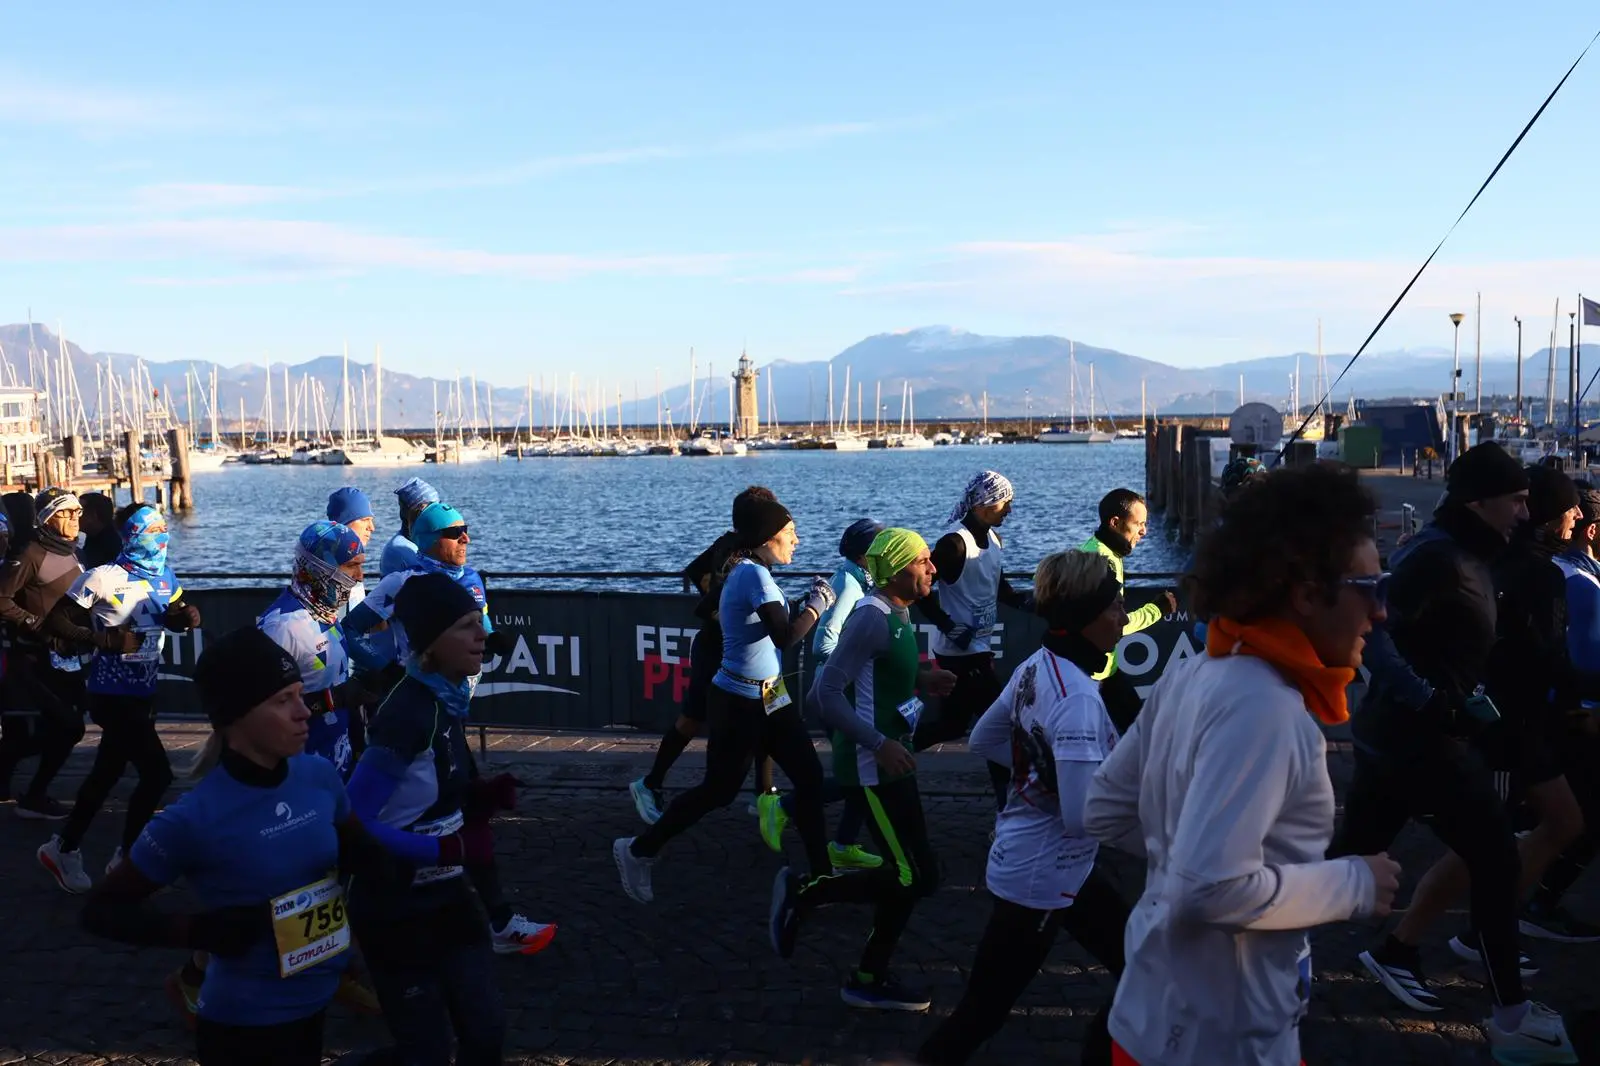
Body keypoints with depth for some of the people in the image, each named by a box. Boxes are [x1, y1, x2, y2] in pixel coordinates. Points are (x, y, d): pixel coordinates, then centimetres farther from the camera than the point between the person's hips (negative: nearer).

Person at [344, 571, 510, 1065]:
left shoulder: (447, 701, 1)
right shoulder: (407, 714, -25)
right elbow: (353, 825, -26)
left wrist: (485, 797, -7)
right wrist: (449, 849, -27)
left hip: (447, 898, 8)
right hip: (396, 910, -8)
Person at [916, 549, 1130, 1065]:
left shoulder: (1036, 668, 1)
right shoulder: (1078, 698, -26)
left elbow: (983, 739, 14)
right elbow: (1082, 817, -28)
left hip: (1059, 870, 10)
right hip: (1042, 877, -10)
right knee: (982, 1013, 4)